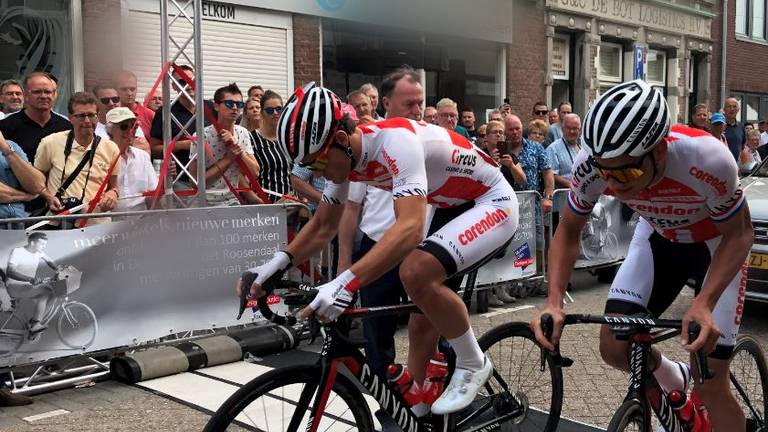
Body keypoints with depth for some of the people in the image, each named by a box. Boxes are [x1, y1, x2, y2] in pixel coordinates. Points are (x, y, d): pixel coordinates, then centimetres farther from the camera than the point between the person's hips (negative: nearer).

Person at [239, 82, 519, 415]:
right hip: (454, 208, 9)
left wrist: (346, 283, -53)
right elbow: (323, 226, 4)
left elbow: (410, 229, -45)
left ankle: (473, 365, -8)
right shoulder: (344, 153, -6)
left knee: (416, 272, -30)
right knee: (423, 313, 6)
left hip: (493, 203, -9)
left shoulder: (395, 140, -33)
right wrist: (278, 262, -12)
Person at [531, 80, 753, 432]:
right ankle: (672, 380, 22)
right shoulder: (591, 164, -29)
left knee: (710, 385, -6)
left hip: (717, 242, -3)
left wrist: (704, 304, -37)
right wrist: (554, 301, -29)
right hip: (660, 236, 3)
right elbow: (569, 232, -13)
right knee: (614, 347, -10)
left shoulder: (707, 160, -38)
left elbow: (738, 234, -22)